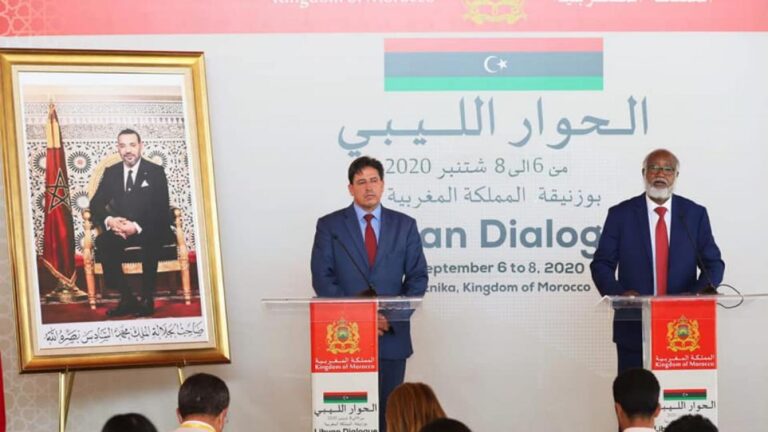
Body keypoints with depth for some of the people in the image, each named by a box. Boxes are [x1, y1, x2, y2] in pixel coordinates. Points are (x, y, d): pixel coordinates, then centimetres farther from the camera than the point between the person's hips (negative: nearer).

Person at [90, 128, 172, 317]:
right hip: (120, 228, 3)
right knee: (102, 241, -29)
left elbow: (162, 210, -10)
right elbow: (96, 204, 4)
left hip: (149, 230, -3)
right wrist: (109, 220, -20)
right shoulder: (111, 172, 9)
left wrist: (137, 227, -27)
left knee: (150, 241, -38)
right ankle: (126, 298, -27)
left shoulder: (155, 172, -2)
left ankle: (147, 298, -28)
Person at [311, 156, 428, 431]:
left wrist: (394, 315, -9)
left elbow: (418, 276, 6)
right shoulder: (329, 225, 3)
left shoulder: (404, 225, 8)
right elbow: (322, 279, -3)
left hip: (392, 334, 2)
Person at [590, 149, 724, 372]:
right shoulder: (621, 214, 2)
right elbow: (602, 264, 2)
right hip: (633, 327, -1)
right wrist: (619, 294, -17)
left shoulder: (695, 214, 6)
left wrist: (697, 294, -14)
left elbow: (713, 263, 6)